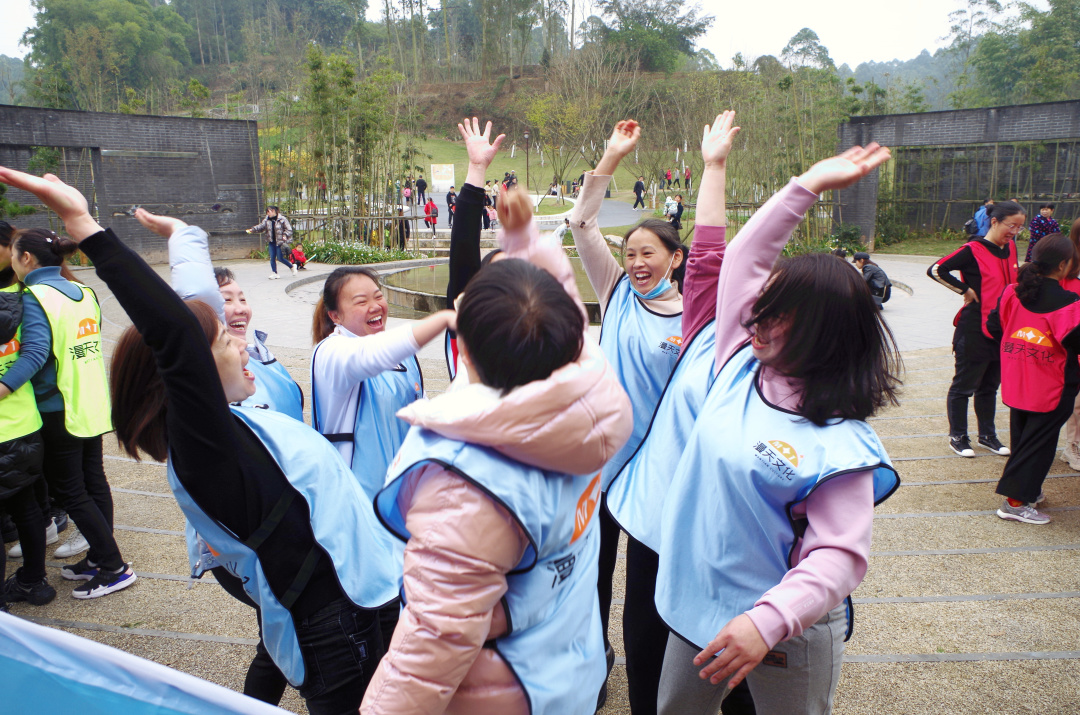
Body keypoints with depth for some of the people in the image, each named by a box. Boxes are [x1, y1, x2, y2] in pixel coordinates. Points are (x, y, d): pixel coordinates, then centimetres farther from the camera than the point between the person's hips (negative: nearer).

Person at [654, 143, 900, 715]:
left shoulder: (839, 444, -22)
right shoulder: (740, 367, -6)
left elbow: (839, 556, -26)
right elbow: (742, 259, -1)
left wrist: (768, 621, -40)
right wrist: (806, 185, -2)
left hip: (785, 631, -6)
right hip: (698, 606, 6)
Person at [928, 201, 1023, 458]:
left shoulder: (1010, 248, 8)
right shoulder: (973, 250, -14)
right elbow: (936, 270, -19)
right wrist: (966, 290, -16)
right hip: (975, 330, -7)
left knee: (990, 385, 17)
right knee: (964, 385, 4)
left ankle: (987, 435, 29)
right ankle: (957, 437, 15)